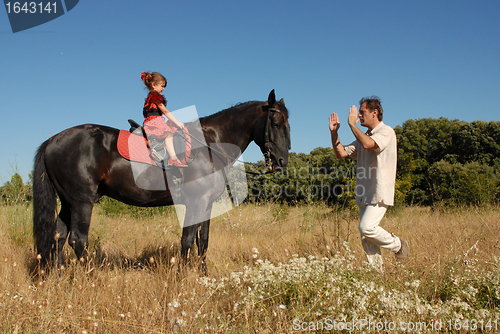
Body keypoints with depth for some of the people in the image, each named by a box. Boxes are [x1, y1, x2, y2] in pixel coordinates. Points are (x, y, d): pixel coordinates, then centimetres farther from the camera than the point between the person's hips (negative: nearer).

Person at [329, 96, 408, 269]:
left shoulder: (386, 132, -6)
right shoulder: (364, 136, 19)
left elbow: (368, 144, -26)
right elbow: (341, 153, 15)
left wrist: (352, 124, -15)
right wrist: (334, 132, 5)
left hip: (380, 192, -8)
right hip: (365, 194, 8)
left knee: (366, 227, -19)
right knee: (366, 238, 6)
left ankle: (398, 245, 5)